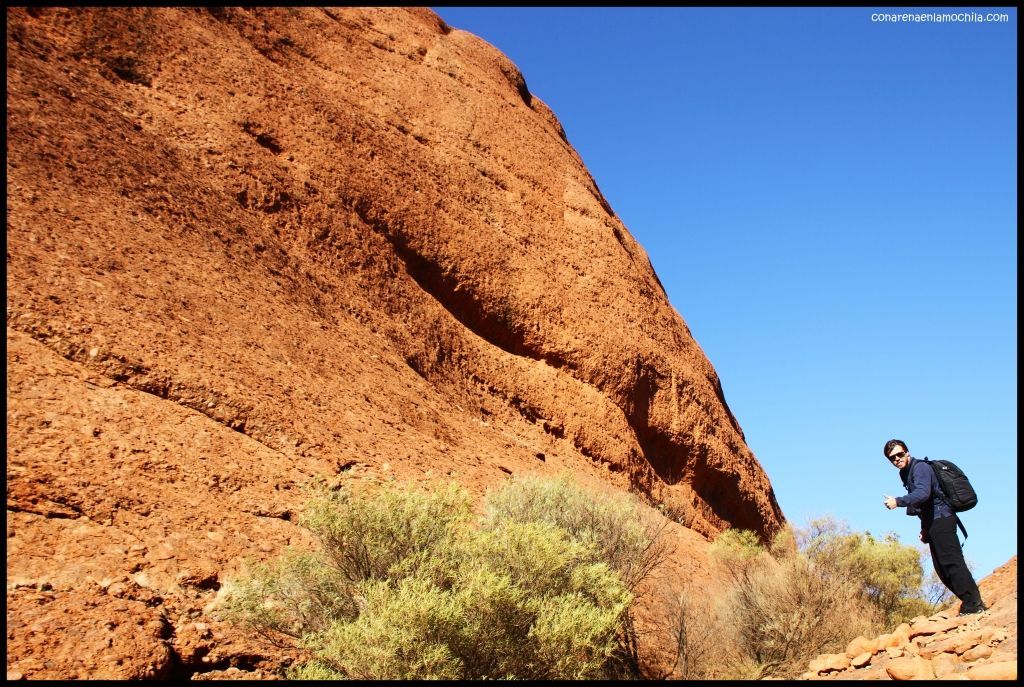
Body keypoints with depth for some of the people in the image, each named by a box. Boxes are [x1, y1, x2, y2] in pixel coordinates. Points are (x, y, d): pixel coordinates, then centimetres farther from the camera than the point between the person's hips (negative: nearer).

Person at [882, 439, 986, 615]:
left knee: (951, 562, -15)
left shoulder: (920, 468, -10)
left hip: (941, 519, -10)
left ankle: (973, 604, -16)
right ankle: (972, 603, 9)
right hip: (932, 523, 10)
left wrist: (898, 502, -33)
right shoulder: (905, 474, 19)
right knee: (942, 568, 7)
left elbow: (923, 493, -28)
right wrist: (925, 529, 21)